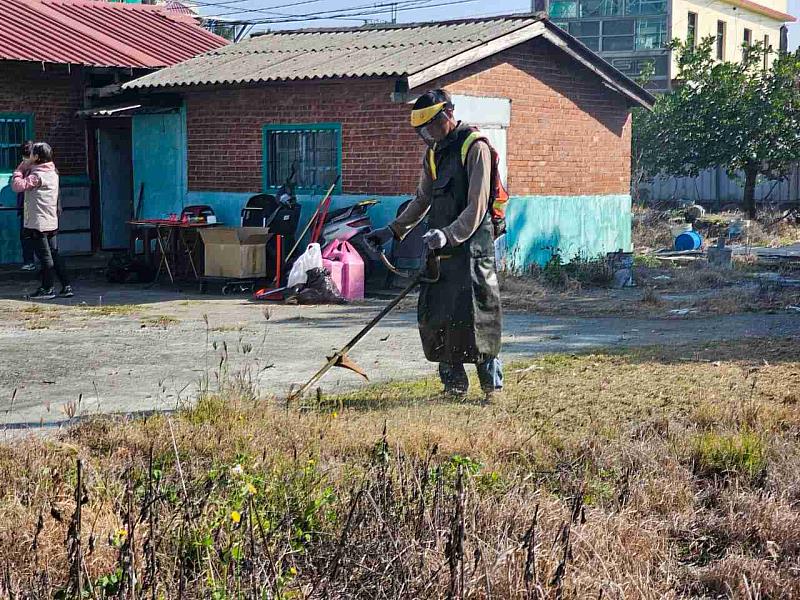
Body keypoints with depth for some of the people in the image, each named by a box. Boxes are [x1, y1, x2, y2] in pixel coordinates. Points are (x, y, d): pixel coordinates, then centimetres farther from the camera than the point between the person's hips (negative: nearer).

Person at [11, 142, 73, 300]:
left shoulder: (37, 175, -16)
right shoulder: (52, 173, 11)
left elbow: (18, 186, -20)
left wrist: (19, 170, -6)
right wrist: (25, 170, 8)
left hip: (38, 223, -8)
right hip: (52, 222, 8)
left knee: (45, 256, -2)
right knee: (54, 254, 11)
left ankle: (47, 289, 4)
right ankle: (66, 287, 10)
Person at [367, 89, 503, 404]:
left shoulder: (475, 147, -9)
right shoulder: (433, 153, 16)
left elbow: (476, 207, -16)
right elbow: (422, 200, 27)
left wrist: (449, 234, -27)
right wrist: (393, 230, 20)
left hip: (472, 245, -8)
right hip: (440, 247, 8)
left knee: (473, 316, -9)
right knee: (433, 316, 3)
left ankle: (492, 384, 4)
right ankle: (454, 385, 13)